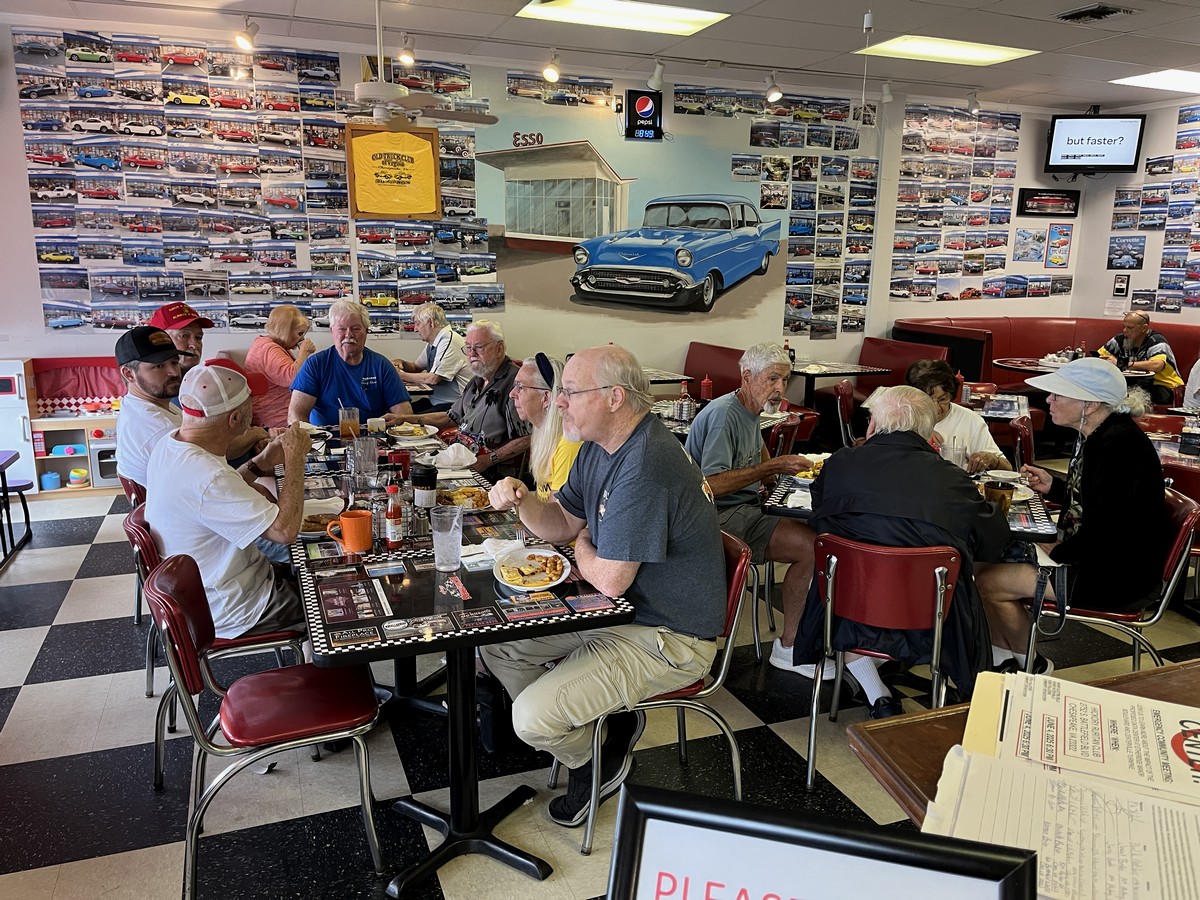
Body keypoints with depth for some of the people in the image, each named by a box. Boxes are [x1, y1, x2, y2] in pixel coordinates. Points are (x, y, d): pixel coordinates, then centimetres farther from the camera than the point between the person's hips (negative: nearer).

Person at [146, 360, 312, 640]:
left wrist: (261, 463, -1)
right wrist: (296, 459, -23)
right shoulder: (205, 478, -36)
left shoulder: (170, 444, -5)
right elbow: (285, 529, -34)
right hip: (232, 610, -9)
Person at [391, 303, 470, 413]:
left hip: (454, 405, -9)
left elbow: (433, 378, -21)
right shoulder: (432, 343, 13)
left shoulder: (449, 341, -16)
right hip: (434, 402, 9)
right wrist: (401, 363, 6)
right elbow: (416, 367, 28)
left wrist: (402, 376, -9)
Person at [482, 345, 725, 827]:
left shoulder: (644, 467, -30)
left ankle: (598, 763, 16)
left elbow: (610, 579, -27)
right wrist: (522, 501, -10)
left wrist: (583, 550, -5)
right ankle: (598, 723, 17)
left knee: (533, 718, -17)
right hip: (618, 608, 10)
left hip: (668, 638, -10)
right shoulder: (598, 447, 3)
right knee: (496, 642, 9)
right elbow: (563, 525, 11)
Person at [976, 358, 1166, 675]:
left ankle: (1032, 666, 14)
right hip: (1092, 556, 10)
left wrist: (1060, 553, -13)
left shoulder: (1120, 444, -24)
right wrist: (1052, 486, 5)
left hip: (1119, 577, -10)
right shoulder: (1094, 435, 7)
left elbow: (1105, 527, -27)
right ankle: (1001, 659, 17)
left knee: (991, 581, -12)